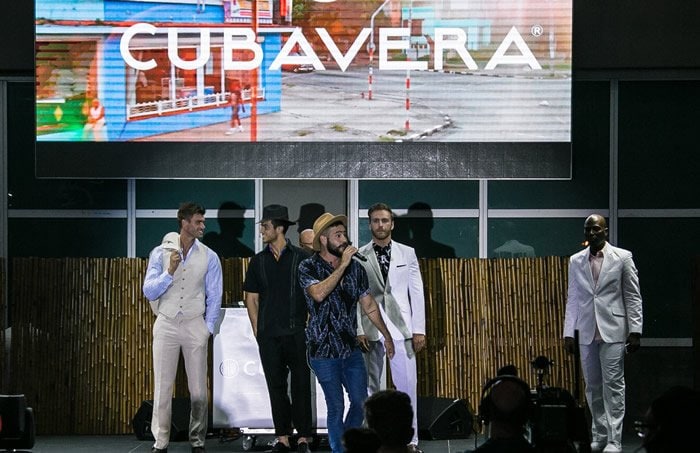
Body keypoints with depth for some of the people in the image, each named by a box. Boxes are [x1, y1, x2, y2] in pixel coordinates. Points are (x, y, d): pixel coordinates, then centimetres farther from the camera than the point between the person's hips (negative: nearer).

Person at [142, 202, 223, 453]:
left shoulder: (209, 257, 2)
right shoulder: (160, 253, 0)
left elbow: (214, 297, 6)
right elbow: (149, 292, -3)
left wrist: (208, 329, 1)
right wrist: (169, 272, -16)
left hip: (195, 326, 0)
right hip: (166, 325, 0)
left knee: (198, 389, 0)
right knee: (163, 387, 0)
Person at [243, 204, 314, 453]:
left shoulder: (301, 257, 0)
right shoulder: (258, 261, 9)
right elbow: (252, 298, 12)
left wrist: (311, 325, -2)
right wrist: (257, 330, 5)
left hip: (297, 332, -3)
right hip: (268, 336, 3)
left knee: (301, 384, -2)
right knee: (276, 386, 5)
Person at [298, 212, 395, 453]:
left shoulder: (356, 268, 5)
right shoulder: (308, 267, -7)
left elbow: (369, 305, 13)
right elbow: (319, 293, -26)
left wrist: (387, 335, 16)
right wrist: (342, 265, -22)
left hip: (351, 349, 4)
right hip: (323, 351, -4)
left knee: (361, 401, 5)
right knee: (336, 406, 0)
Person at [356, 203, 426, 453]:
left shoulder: (407, 253, 8)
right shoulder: (359, 257, 3)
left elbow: (417, 293, 7)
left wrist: (419, 329, 1)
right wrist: (358, 330, -5)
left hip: (401, 328, 0)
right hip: (370, 329, 0)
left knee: (407, 385, -3)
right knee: (370, 386, 4)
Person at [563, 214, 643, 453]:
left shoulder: (622, 257, 1)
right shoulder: (575, 261, 10)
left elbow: (633, 296, 1)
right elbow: (572, 299, 12)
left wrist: (635, 330, -5)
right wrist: (568, 332, 6)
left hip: (613, 332, -3)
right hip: (587, 332, 3)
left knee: (613, 385, -7)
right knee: (593, 387, 5)